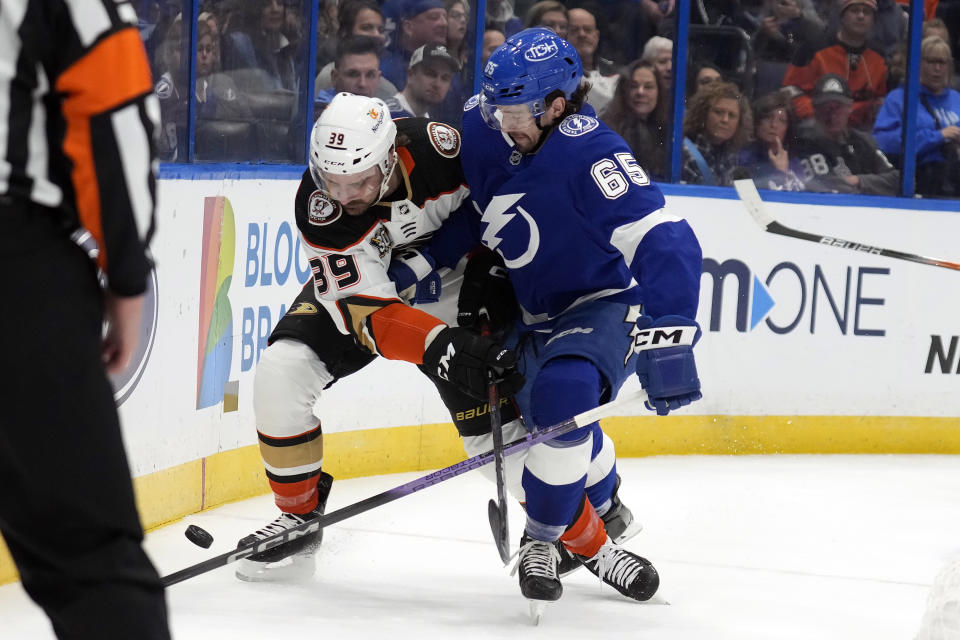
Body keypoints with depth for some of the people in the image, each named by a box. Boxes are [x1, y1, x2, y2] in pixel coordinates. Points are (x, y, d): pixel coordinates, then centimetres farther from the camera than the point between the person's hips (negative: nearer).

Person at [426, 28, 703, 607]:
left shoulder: (588, 154, -30)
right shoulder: (484, 126, -8)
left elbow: (664, 243, -37)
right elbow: (468, 204, 16)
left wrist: (668, 342, -44)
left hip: (605, 307, -7)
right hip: (534, 315, 7)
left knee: (563, 394, -30)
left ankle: (545, 540, -11)